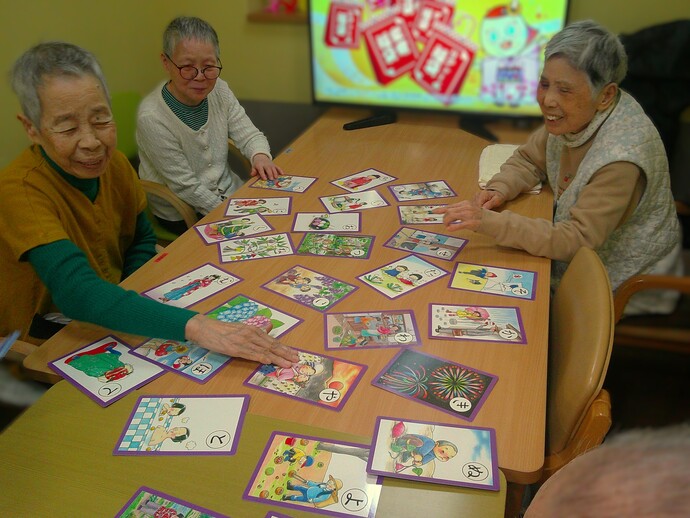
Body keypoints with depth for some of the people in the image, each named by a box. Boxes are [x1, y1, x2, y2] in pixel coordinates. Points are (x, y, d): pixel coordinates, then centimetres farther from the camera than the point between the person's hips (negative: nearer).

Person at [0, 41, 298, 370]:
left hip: (111, 329, 5)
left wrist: (126, 307, -12)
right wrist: (193, 326, -53)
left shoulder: (114, 163, -8)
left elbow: (141, 240, 7)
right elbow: (75, 292, -41)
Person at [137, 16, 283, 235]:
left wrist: (260, 156, -25)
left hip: (229, 192, 6)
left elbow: (249, 135, -2)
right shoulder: (152, 118, -25)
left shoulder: (219, 90, -7)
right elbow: (186, 187, -20)